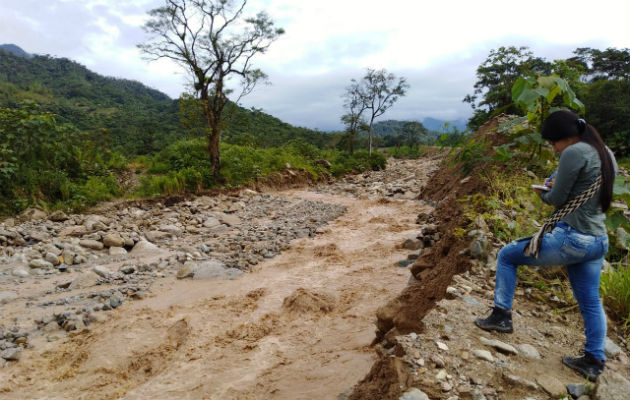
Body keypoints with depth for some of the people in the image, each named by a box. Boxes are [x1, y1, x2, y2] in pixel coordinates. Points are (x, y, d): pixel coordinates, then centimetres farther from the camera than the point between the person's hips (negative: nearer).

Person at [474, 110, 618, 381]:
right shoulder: (607, 155, 12)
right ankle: (593, 361, 27)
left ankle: (502, 316, 12)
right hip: (598, 242, 9)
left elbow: (557, 199, -11)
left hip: (570, 239, -8)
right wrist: (558, 186, 12)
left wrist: (543, 193, 10)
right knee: (590, 302, 18)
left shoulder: (574, 152, -15)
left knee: (507, 256, 9)